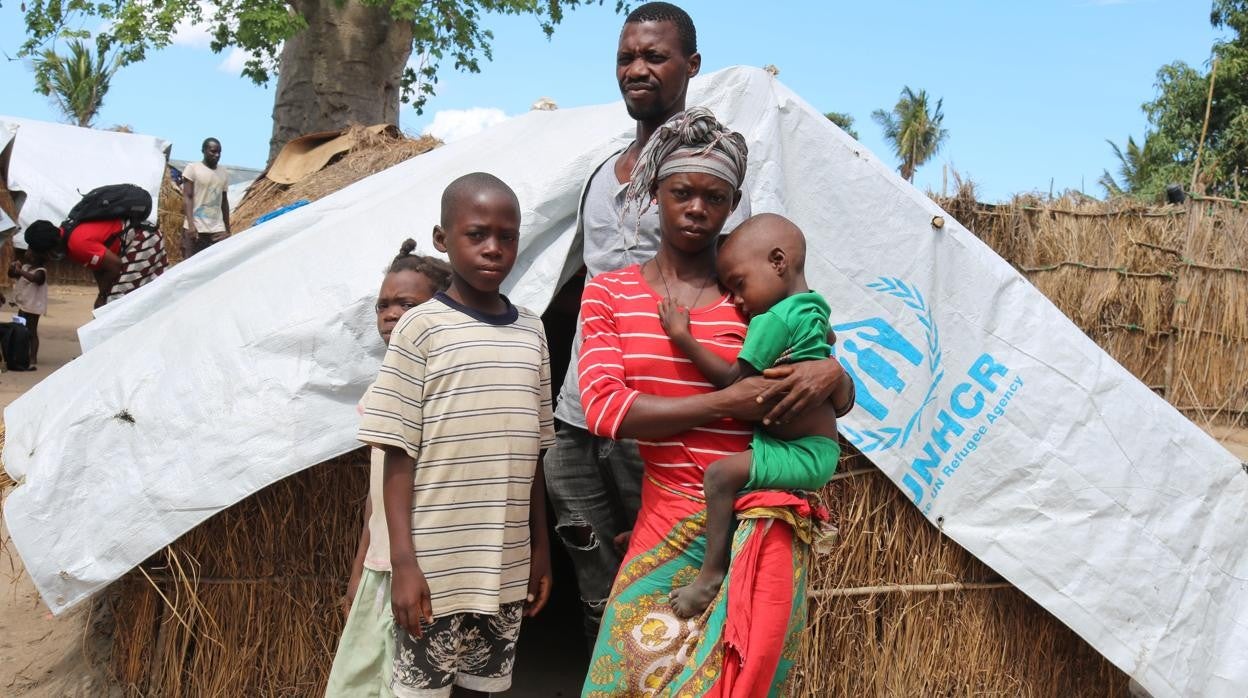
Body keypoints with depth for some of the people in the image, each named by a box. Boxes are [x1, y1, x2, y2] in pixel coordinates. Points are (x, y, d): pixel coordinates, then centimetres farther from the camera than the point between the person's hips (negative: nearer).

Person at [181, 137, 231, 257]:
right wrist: (191, 224, -19)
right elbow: (187, 197, -7)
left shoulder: (224, 172, 13)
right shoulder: (193, 168, -2)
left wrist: (228, 229, 17)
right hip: (196, 227, -4)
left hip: (218, 228, 4)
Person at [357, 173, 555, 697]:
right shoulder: (422, 327, -7)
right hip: (435, 565, -4)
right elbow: (400, 453, -8)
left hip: (505, 564, 4)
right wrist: (403, 561, -13)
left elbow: (531, 453, 12)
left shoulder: (531, 332, 7)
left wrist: (540, 548, 12)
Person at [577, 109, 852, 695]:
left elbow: (841, 401, 12)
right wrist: (726, 403, -17)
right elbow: (603, 407, -10)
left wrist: (831, 372, -13)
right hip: (666, 518, 1)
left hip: (759, 526, 0)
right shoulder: (609, 293, 4)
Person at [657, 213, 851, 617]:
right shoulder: (812, 311, 11)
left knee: (720, 473, -24)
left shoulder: (772, 321, -19)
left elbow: (731, 379, -16)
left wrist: (681, 335, -12)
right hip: (818, 448, 11)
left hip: (805, 454, -11)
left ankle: (711, 573, -18)